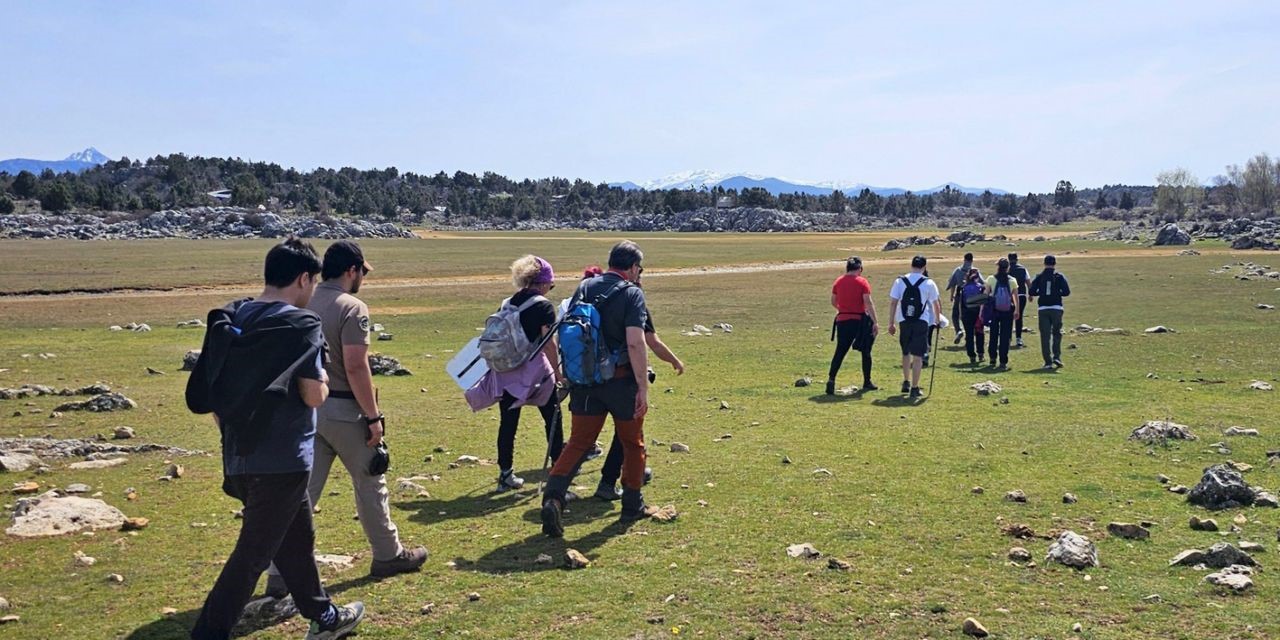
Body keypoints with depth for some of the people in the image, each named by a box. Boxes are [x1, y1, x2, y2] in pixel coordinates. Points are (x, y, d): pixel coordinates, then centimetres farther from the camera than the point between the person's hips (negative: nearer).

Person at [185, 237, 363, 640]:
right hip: (282, 460, -8)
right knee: (253, 554, 2)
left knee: (297, 539, 22)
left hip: (240, 457, 8)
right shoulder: (300, 324, -15)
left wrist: (234, 436, 19)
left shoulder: (229, 320, 6)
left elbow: (208, 394, 9)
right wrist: (323, 378, 5)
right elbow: (314, 396, -17)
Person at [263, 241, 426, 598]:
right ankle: (388, 555, 26)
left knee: (302, 490, 8)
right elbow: (355, 367, -20)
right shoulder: (352, 308, -14)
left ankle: (280, 573, 8)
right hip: (343, 411, -6)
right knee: (369, 482, 11)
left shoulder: (304, 305, 8)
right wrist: (374, 417, -15)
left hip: (308, 408, 6)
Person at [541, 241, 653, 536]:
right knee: (632, 443, 15)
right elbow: (635, 343, -19)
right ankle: (633, 505, 26)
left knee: (578, 442, 7)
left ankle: (553, 497, -12)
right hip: (620, 381, -4)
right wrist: (643, 387, -16)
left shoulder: (584, 288, 7)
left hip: (585, 380, 4)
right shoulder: (631, 293, -9)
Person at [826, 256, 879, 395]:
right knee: (865, 352, 13)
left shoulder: (838, 281, 4)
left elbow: (833, 302, 13)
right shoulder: (862, 282, -7)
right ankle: (867, 382, 19)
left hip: (842, 320, 3)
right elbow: (868, 303, -13)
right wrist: (875, 322, -13)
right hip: (859, 320, -3)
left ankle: (831, 379, -10)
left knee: (840, 352, 4)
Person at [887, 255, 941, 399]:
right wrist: (939, 319, 21)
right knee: (917, 356, 1)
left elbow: (893, 303, 0)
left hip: (904, 322, 2)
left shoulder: (899, 281, 1)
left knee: (906, 353, 21)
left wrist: (891, 323, 6)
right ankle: (914, 388, 2)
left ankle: (906, 383, 29)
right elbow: (936, 304, 5)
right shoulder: (928, 283, -2)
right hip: (921, 322, -2)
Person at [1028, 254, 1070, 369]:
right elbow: (1066, 292, -7)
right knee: (1057, 333, 12)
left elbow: (1031, 292, -2)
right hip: (1056, 308, -1)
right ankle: (1057, 357, -3)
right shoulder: (1059, 276, 0)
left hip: (1043, 309, 1)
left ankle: (1048, 362, 1)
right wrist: (1058, 293, 12)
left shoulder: (1039, 277, 3)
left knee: (1045, 335, 3)